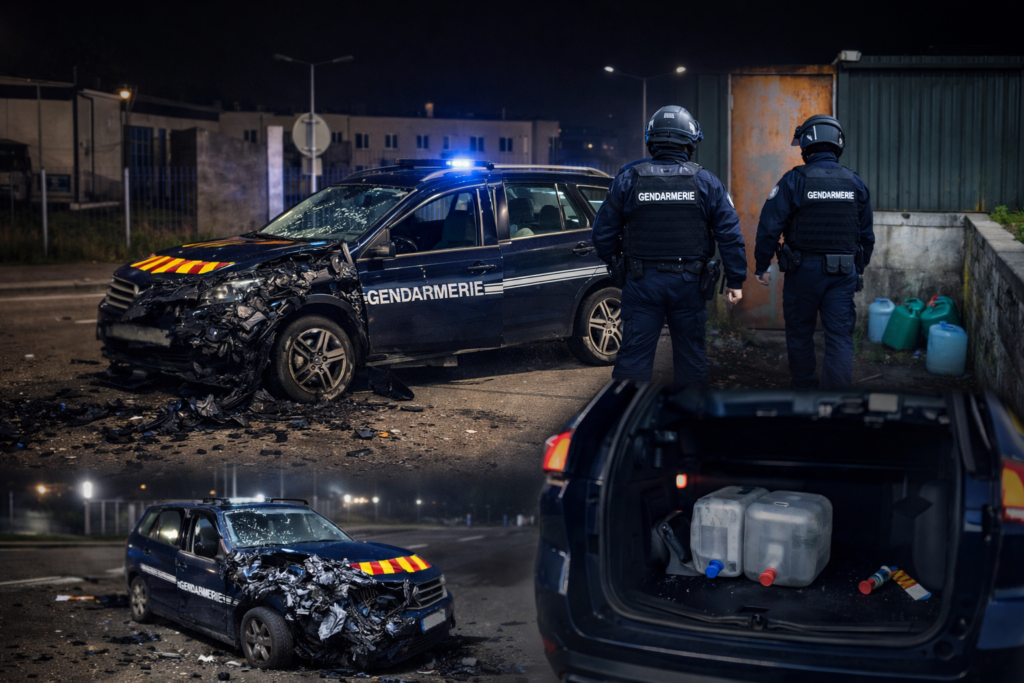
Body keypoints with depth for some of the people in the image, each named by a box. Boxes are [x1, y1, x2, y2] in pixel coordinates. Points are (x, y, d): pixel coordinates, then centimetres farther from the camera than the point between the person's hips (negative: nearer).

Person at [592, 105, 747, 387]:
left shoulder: (628, 179, -2)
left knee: (634, 355, 0)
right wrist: (735, 281, 4)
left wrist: (615, 264, 20)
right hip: (689, 284, 1)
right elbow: (730, 234, -2)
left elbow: (603, 233, 2)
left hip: (642, 282, -1)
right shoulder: (706, 182, 0)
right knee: (691, 353, 13)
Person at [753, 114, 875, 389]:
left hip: (803, 271, -2)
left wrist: (761, 266, 0)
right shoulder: (855, 183, 4)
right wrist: (859, 269, 24)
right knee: (840, 338, 1)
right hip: (843, 273, 3)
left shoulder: (794, 181, -9)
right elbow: (867, 235, 12)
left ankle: (804, 391, 24)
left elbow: (769, 227, -10)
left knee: (800, 335, 13)